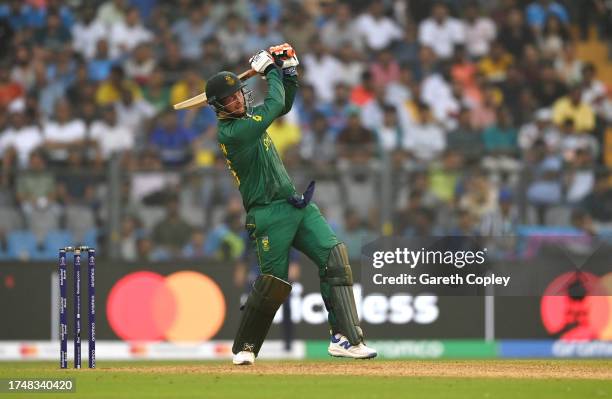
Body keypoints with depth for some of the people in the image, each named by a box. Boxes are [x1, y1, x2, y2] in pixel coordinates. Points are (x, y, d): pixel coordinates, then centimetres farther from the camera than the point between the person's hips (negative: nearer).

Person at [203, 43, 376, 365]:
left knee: (335, 257, -8)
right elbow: (275, 105, -17)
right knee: (273, 284, -7)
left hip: (296, 204, 8)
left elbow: (284, 105, 26)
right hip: (268, 215, -8)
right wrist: (271, 70, -1)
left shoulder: (246, 116, 12)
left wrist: (288, 69, 11)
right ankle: (243, 348, 14)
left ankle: (345, 338, -13)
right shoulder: (230, 132, -16)